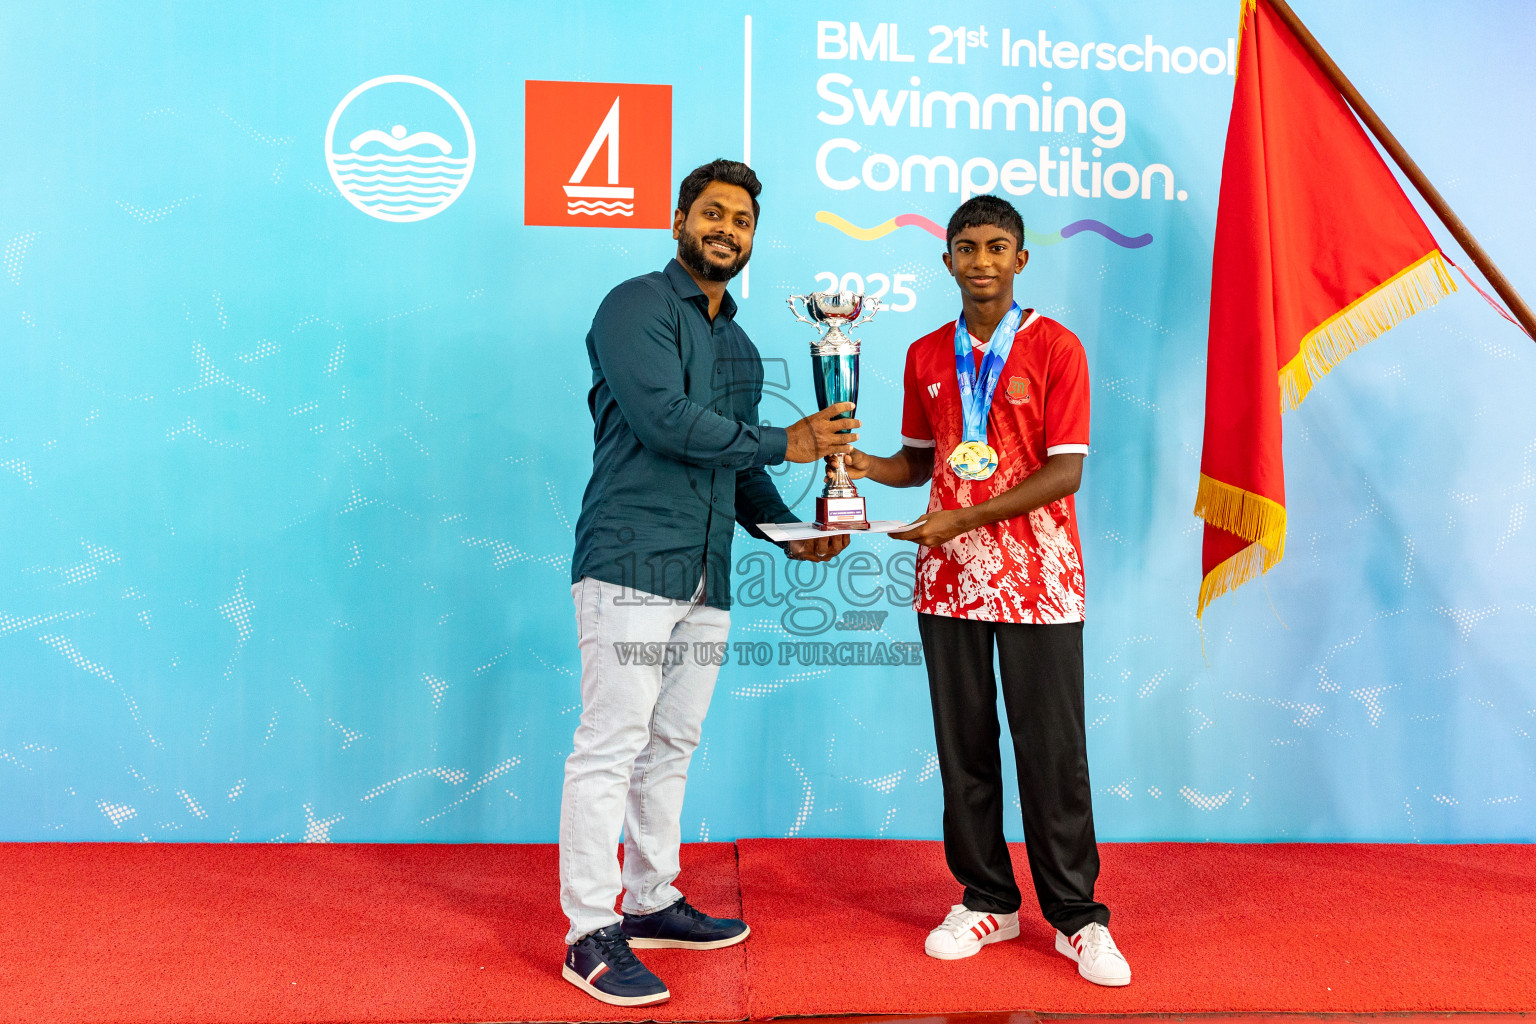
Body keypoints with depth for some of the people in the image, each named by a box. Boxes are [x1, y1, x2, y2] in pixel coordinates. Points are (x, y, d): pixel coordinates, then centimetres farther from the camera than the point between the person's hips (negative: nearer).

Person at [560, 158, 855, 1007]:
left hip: (705, 576, 8)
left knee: (672, 745, 13)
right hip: (632, 562, -8)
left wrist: (790, 530, 11)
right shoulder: (637, 307, -3)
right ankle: (590, 935, 4)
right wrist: (784, 443, -10)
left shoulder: (740, 346, 21)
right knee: (611, 747, -5)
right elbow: (664, 419, -16)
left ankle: (651, 902, 26)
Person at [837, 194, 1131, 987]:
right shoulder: (926, 356, 10)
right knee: (964, 745, 9)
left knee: (1051, 748, 1)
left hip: (1037, 577, -4)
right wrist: (864, 465, -3)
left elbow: (1065, 471, -9)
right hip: (948, 576, 4)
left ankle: (1076, 915, 16)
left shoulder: (1055, 348, -3)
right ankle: (987, 901, 23)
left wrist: (962, 519, -16)